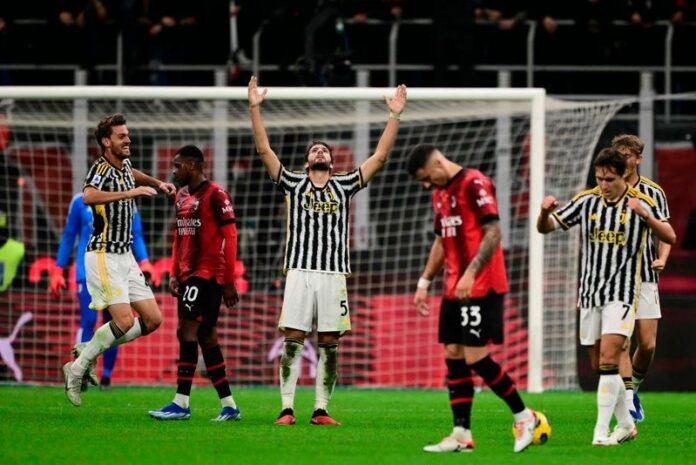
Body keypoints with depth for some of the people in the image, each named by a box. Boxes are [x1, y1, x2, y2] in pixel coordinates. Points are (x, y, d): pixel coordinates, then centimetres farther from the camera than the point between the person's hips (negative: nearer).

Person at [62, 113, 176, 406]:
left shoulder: (123, 164, 12)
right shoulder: (100, 168, -15)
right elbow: (89, 196, -38)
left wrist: (157, 183, 25)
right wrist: (131, 192, -40)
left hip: (125, 256, 9)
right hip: (104, 256, -9)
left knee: (152, 319, 3)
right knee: (124, 321, -19)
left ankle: (88, 352, 13)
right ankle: (77, 368, -3)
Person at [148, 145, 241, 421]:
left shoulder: (215, 195, -10)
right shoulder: (182, 196, 16)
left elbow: (230, 236, -11)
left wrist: (229, 282, -13)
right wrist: (174, 273, 14)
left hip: (207, 274, -9)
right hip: (188, 274, 9)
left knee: (188, 332, -13)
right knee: (206, 338, 8)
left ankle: (181, 404, -14)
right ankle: (229, 406, 12)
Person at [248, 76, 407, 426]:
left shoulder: (344, 185, 14)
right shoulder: (293, 183, 11)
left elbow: (380, 157, 10)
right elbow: (264, 150, 6)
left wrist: (394, 116, 5)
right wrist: (255, 109, -1)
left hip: (334, 274, 1)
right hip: (300, 271, -1)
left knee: (329, 345, 1)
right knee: (292, 341, -6)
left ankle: (321, 410, 6)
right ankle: (287, 408, -3)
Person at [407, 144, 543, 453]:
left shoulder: (475, 184, -11)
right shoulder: (440, 193, 17)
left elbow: (493, 233, -18)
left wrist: (470, 274, -25)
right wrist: (424, 282, 20)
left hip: (480, 288, -9)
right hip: (454, 289, 9)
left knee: (475, 356, -11)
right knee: (453, 356, 4)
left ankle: (523, 416, 2)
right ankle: (462, 435, 6)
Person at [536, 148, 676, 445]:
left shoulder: (641, 203, -4)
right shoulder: (586, 201, 3)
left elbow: (669, 237, -8)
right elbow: (546, 228, 7)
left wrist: (646, 216, -26)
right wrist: (545, 212, -17)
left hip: (622, 292, -4)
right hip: (589, 292, 4)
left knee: (608, 359, -17)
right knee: (602, 365, 8)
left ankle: (601, 431, -18)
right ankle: (625, 424, 24)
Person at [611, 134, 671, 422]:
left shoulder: (654, 193, 6)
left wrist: (662, 258, -10)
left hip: (645, 277, 1)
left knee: (647, 344, -2)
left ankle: (634, 386, 24)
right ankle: (628, 400, -13)